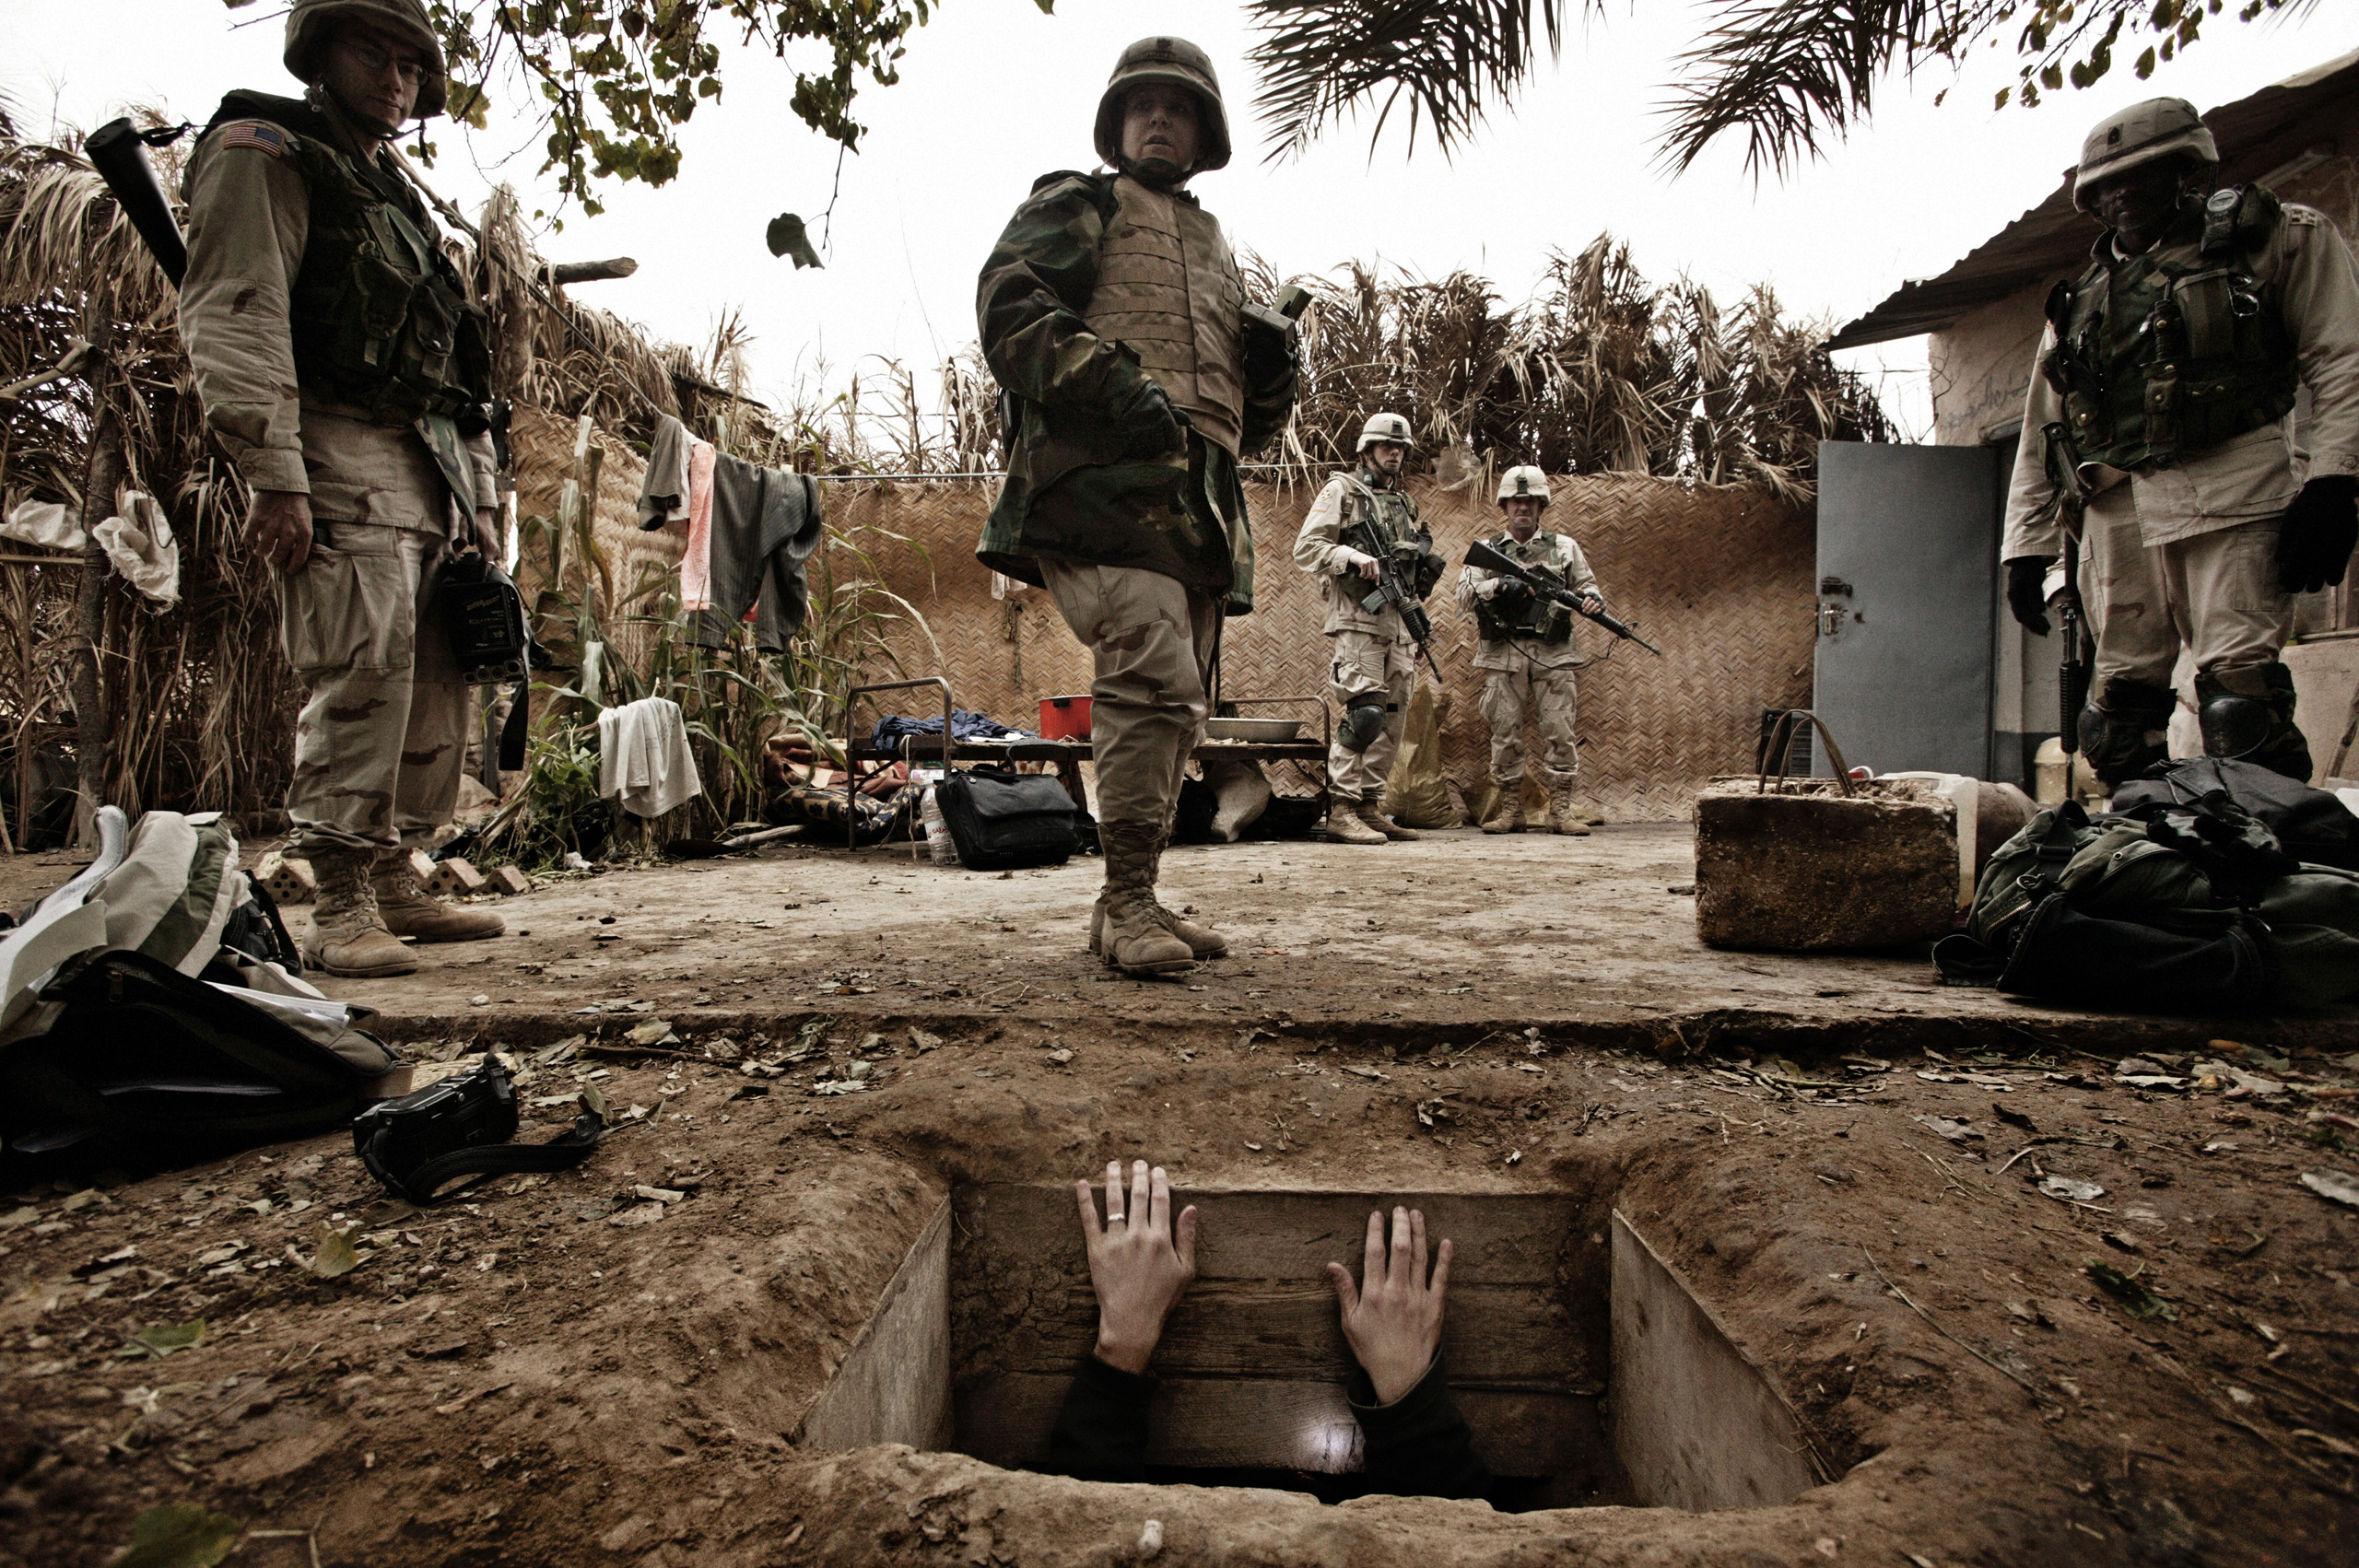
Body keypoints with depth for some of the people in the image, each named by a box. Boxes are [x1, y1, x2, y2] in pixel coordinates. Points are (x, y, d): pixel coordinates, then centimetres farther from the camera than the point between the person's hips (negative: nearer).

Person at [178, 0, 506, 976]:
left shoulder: (398, 199, 29)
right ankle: (340, 909, -13)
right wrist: (274, 478, -21)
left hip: (428, 478, 8)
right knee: (360, 680, -17)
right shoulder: (263, 156, 3)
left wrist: (477, 497, 20)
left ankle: (395, 884, 12)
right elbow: (232, 318, -11)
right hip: (340, 464, -8)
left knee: (440, 688, 5)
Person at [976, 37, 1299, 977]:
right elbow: (1009, 307, -5)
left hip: (1199, 496, 8)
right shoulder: (1079, 205, 14)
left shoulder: (1213, 246, 33)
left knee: (1177, 704, 5)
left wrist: (1271, 368, 9)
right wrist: (1113, 383, -19)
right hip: (1105, 474, -7)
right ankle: (1128, 906, -17)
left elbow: (1248, 419, 32)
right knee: (1155, 675, -23)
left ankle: (1129, 906, 12)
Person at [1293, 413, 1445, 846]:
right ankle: (1341, 811, -12)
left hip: (1398, 621, 8)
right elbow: (1306, 548, -7)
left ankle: (1370, 806, 12)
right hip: (1357, 620, -8)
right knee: (1364, 712, -16)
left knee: (1392, 718, 5)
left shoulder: (1404, 503, 24)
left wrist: (1425, 566, 12)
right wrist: (1352, 556, -20)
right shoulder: (1341, 491, 3)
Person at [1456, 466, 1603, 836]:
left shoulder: (1564, 547, 14)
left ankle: (1562, 808, 3)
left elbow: (1587, 584, 14)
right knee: (1505, 733, 0)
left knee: (1559, 732, -3)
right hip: (1503, 656, 0)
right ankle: (1510, 808, 9)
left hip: (1553, 656, 0)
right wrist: (1495, 586, -17)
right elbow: (1463, 595, 2)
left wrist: (1592, 599, -9)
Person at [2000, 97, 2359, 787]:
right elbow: (2040, 437, 23)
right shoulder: (2080, 303, 25)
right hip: (2117, 516, 5)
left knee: (2238, 692, -17)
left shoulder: (2278, 239, 14)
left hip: (2231, 497, -4)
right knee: (2119, 702, 1)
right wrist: (2026, 547, 15)